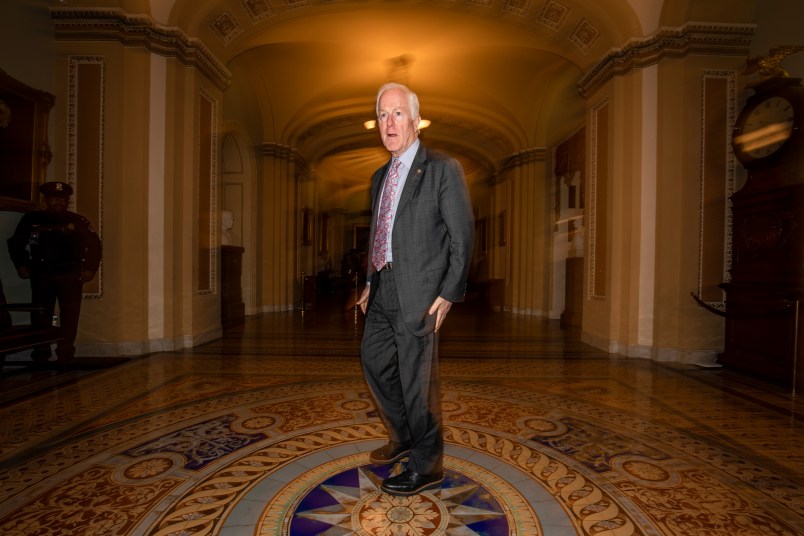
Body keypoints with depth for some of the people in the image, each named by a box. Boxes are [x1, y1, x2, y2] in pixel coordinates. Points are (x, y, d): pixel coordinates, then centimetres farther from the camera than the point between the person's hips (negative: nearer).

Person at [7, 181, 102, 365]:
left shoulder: (78, 221, 5)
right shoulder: (31, 219, 7)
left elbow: (94, 244, 7)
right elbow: (15, 243, 15)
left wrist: (90, 268, -1)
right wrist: (20, 265, 5)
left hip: (71, 275, -1)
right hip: (41, 274, 1)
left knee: (70, 315, -3)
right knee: (40, 314, 4)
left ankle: (65, 352, 3)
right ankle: (41, 352, 15)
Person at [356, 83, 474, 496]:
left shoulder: (443, 169, -6)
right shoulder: (380, 176, 16)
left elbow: (463, 236, -9)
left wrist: (449, 293, -15)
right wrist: (370, 283, 14)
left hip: (418, 292, -8)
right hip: (383, 291, 8)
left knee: (417, 378, 1)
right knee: (374, 362, 18)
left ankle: (426, 466, 24)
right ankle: (403, 437, 42)